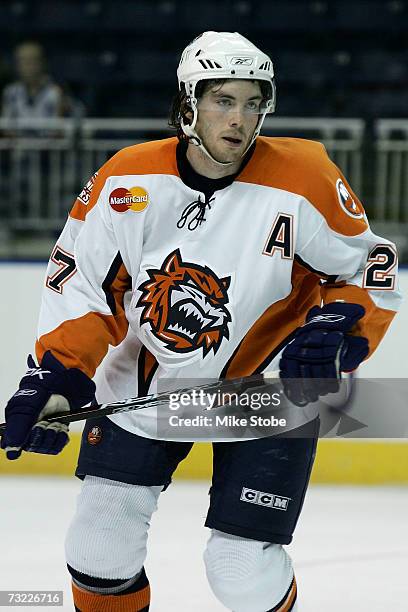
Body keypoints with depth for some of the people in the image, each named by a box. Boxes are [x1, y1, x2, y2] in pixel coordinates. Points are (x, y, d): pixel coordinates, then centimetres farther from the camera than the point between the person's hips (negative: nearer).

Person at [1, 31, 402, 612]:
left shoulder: (304, 182, -19)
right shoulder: (128, 179, -12)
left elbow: (370, 270, -7)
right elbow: (79, 281, -3)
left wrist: (334, 334, -25)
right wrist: (55, 377, -15)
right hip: (145, 376, 3)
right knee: (101, 540, 3)